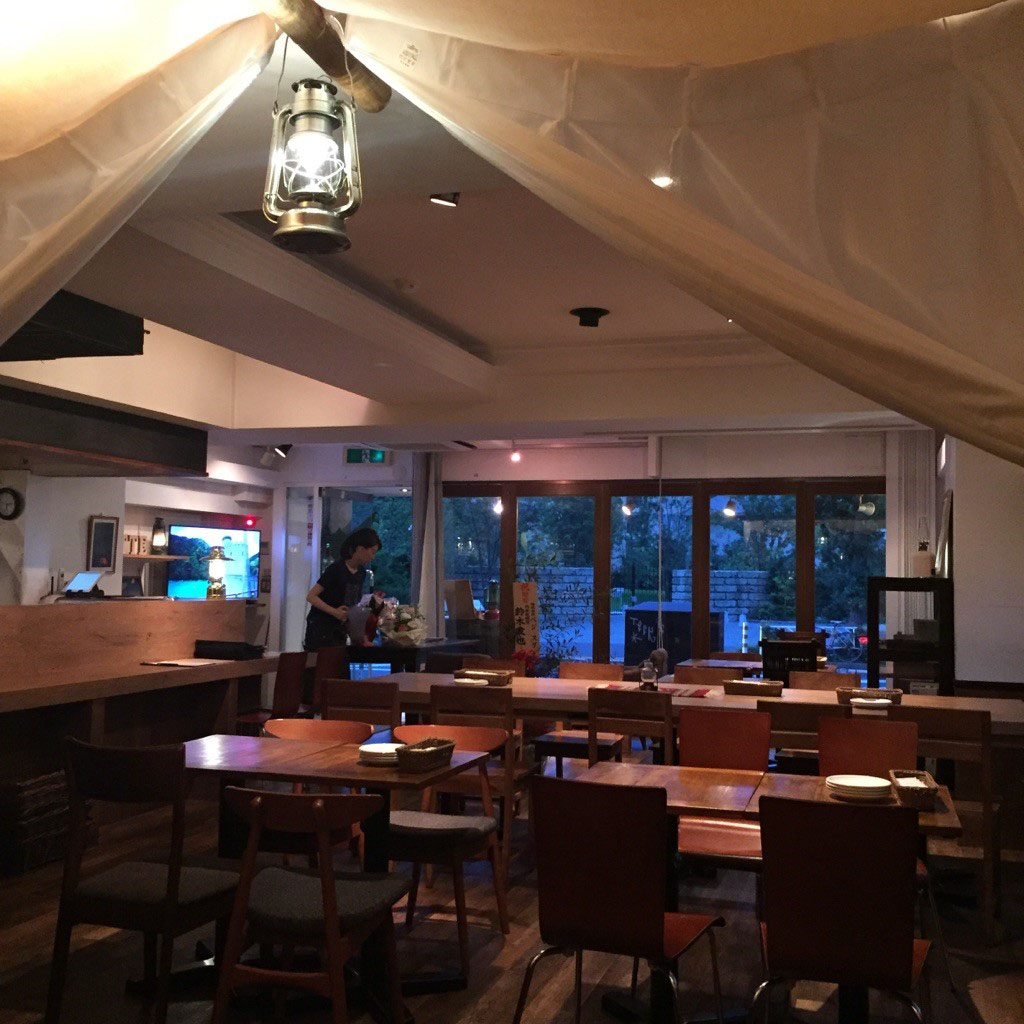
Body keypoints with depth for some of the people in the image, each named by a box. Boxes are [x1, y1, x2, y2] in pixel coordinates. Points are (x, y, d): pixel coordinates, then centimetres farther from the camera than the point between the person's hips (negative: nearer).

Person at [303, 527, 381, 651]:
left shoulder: (361, 573, 6)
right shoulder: (336, 569, -15)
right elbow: (311, 596, -16)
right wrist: (334, 611, -25)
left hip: (339, 630, 7)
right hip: (320, 627, -7)